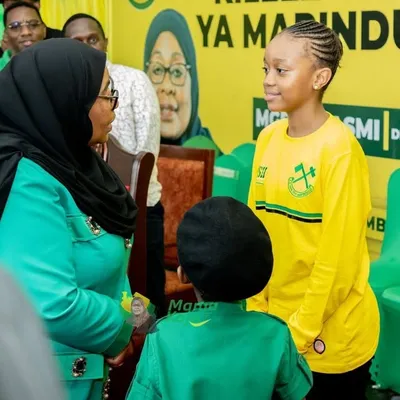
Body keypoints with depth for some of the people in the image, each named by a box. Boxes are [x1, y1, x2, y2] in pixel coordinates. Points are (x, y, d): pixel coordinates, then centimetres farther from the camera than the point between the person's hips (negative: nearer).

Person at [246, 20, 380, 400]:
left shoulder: (339, 148, -18)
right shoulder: (268, 138, 1)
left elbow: (339, 256, -17)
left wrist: (301, 331, -13)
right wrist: (257, 310, 5)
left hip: (331, 333, -6)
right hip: (276, 323, 6)